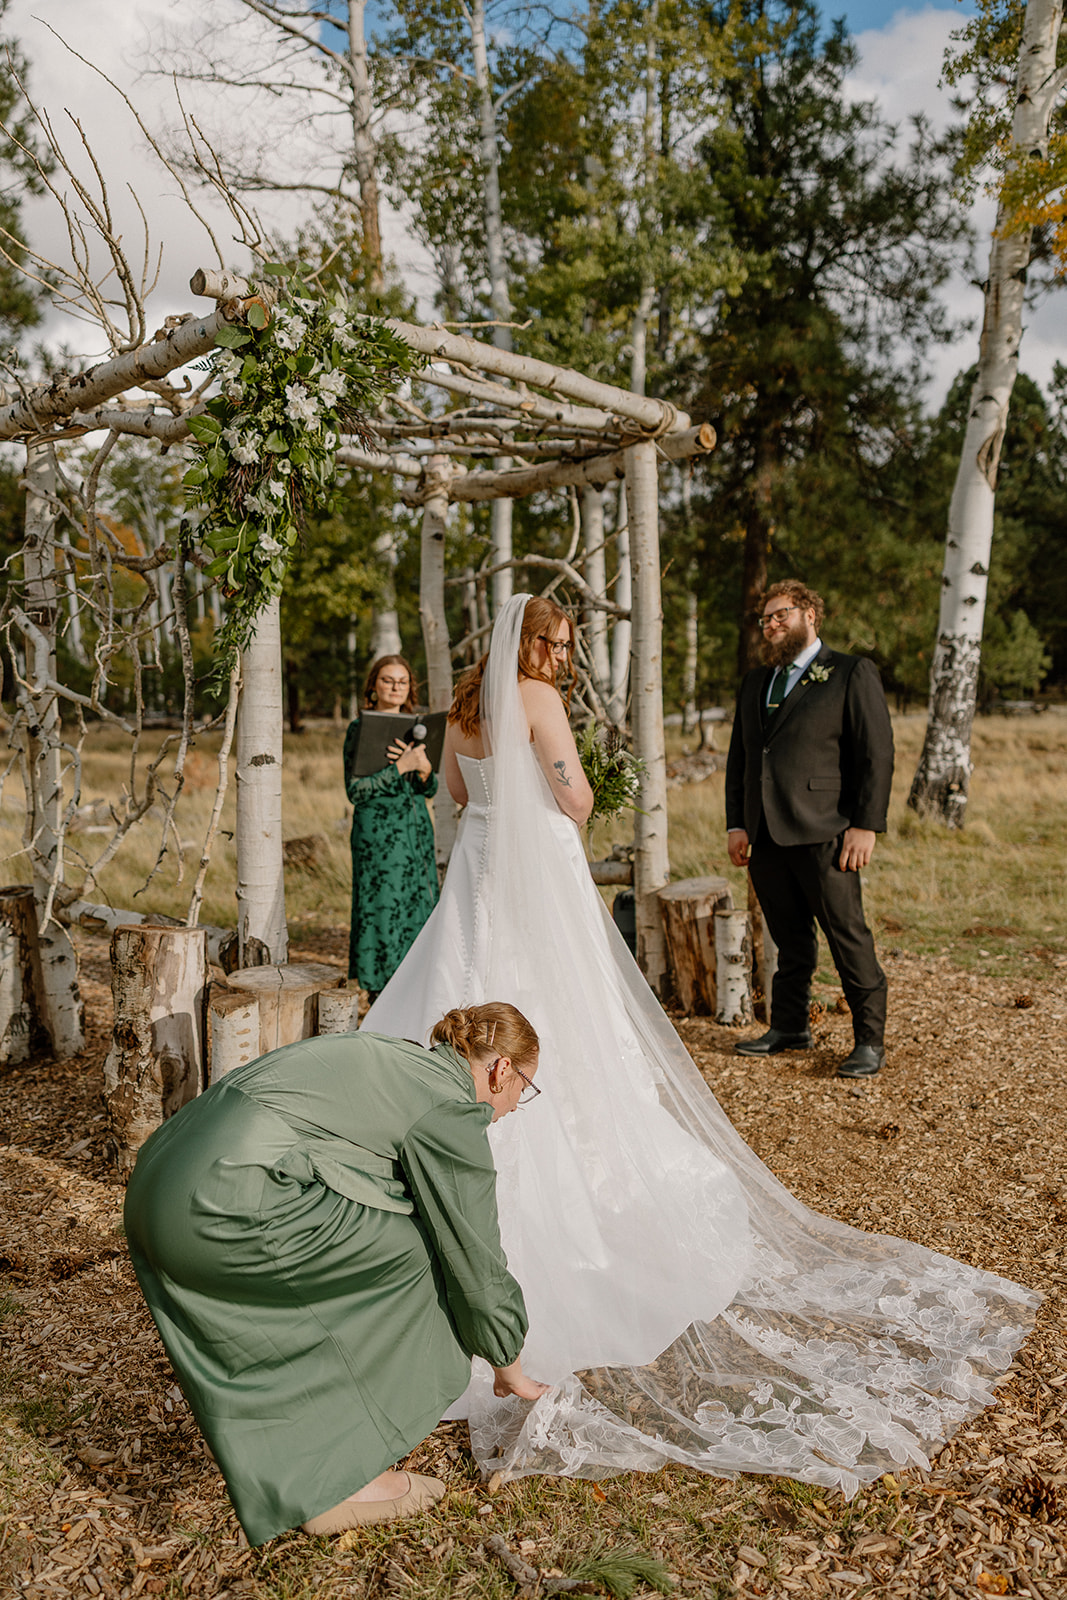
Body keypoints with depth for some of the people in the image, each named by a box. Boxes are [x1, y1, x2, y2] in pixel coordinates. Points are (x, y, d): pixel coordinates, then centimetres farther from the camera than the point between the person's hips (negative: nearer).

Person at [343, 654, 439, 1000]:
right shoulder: (360, 728, -5)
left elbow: (430, 790, 8)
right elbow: (356, 790, -13)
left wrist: (424, 769, -14)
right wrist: (400, 767, -19)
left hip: (417, 830, 6)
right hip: (377, 832, -5)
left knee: (418, 908, 7)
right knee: (382, 909, -3)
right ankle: (380, 998, 6)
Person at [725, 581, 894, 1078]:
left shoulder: (852, 674, 1)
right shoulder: (755, 682, 19)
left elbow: (876, 753, -5)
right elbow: (738, 757, 20)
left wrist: (866, 825, -12)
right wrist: (736, 823, 10)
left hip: (823, 832, -5)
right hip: (765, 834, 5)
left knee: (848, 936, -2)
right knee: (789, 938, 13)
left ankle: (869, 1041, 8)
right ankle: (789, 1027, 25)